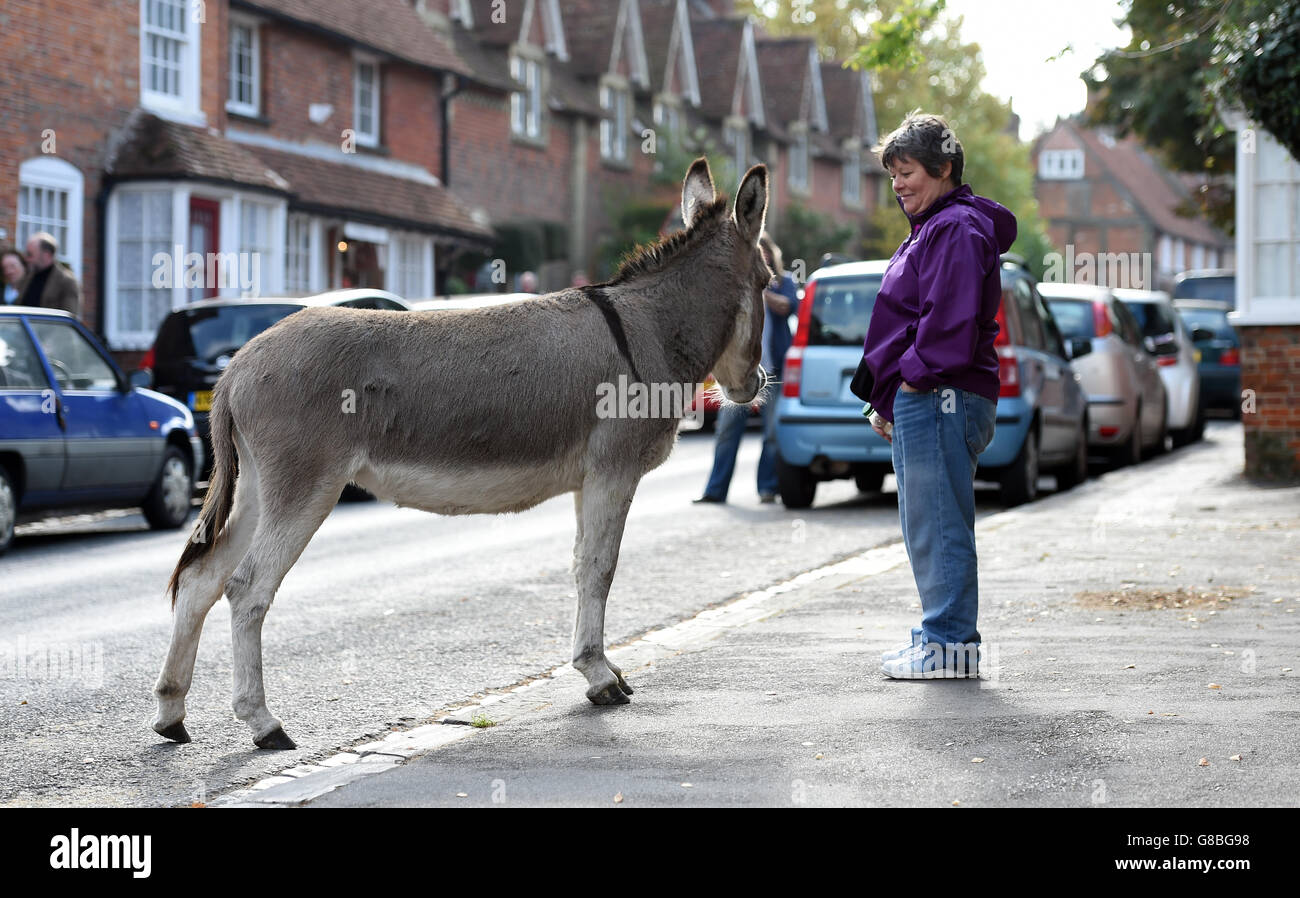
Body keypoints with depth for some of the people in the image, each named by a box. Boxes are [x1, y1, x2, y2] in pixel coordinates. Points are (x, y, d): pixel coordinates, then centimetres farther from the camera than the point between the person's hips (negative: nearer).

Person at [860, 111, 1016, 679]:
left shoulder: (958, 229, -10)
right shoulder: (932, 227, 23)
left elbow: (952, 319, -22)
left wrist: (913, 377, -17)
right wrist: (888, 400, 21)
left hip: (939, 399, -11)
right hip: (919, 401, 11)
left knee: (940, 526, -8)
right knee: (925, 527, 14)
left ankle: (951, 643, -5)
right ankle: (942, 634, 20)